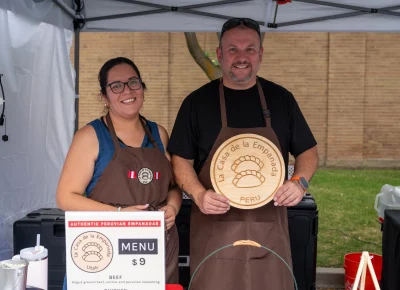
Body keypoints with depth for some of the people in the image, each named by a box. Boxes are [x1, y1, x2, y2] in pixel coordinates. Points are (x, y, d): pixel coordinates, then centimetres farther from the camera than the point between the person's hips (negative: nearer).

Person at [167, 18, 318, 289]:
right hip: (215, 227, -1)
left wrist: (299, 181, -10)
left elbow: (308, 152, 10)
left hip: (269, 227, 2)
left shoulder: (281, 98, 6)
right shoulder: (197, 101, 1)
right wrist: (198, 194, -15)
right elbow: (181, 159, 3)